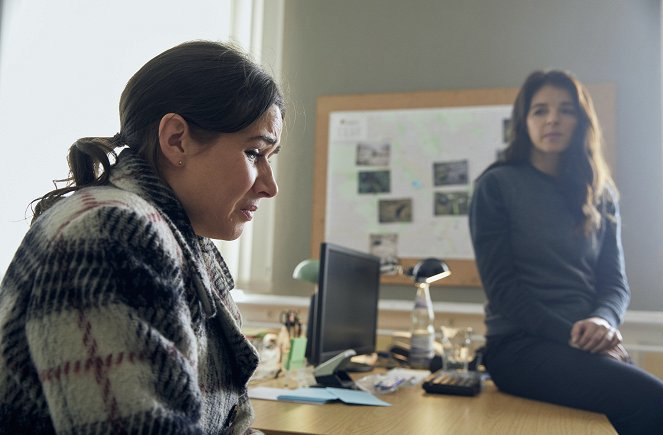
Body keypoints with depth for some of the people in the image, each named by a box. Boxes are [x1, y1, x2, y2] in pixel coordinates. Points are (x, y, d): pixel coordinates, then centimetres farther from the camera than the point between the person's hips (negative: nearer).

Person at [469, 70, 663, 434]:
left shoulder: (600, 194, 14)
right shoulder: (496, 185, -1)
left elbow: (615, 280, 10)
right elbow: (501, 285, -7)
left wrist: (603, 322, -12)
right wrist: (569, 334, -17)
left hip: (590, 345, 5)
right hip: (520, 344, -5)